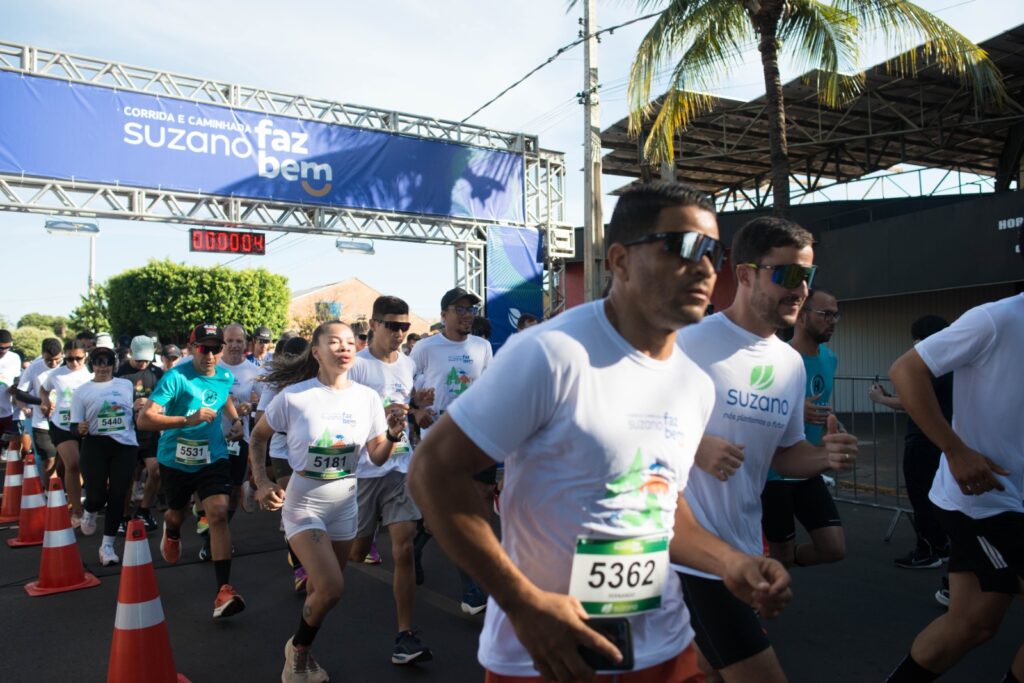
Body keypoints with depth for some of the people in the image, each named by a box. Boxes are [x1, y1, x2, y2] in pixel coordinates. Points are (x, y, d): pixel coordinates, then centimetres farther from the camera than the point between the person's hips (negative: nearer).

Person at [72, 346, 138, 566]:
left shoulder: (127, 385, 10)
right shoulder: (82, 391, 3)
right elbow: (75, 426, 1)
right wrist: (80, 429, -21)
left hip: (125, 446, 1)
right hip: (95, 445, -1)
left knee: (117, 496, 0)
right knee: (97, 496, -7)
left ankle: (107, 545, 13)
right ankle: (89, 513, 33)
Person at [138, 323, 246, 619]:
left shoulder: (226, 377, -3)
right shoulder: (176, 377, -19)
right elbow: (144, 419, -26)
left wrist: (236, 420, 5)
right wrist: (188, 419, -37)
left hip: (212, 458, 1)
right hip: (175, 460, -1)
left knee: (219, 514, -18)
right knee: (177, 514, 21)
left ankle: (223, 590, -18)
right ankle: (171, 532, 62)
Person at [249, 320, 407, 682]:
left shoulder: (367, 397, -6)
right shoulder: (293, 395, -14)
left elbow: (377, 458, -2)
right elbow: (258, 438, 0)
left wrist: (393, 435, -22)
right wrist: (261, 482, -11)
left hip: (345, 503, 4)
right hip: (303, 502, -4)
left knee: (325, 588, 15)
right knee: (331, 588, -15)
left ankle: (301, 651, 42)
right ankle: (298, 648, 16)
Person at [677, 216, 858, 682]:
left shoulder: (792, 363, 8)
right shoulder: (689, 341, -15)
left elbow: (783, 452, 16)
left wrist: (825, 456, -4)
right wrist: (693, 445, -23)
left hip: (746, 551, 8)